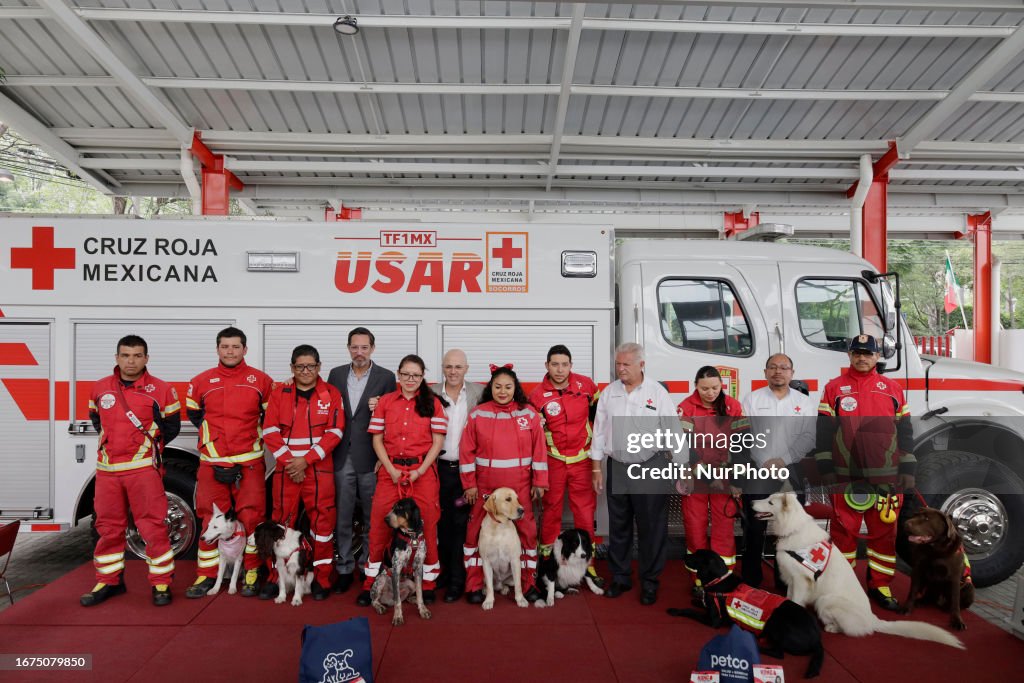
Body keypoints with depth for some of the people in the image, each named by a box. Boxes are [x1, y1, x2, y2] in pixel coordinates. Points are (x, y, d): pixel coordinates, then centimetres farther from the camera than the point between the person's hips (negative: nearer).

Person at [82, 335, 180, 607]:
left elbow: (172, 426, 4)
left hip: (143, 468, -4)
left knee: (153, 527, -3)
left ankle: (161, 583, 7)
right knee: (108, 528, 13)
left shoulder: (161, 390, -3)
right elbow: (96, 419, 23)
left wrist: (149, 444, -2)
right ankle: (109, 582, 28)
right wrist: (112, 442, 12)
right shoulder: (100, 388, 8)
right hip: (107, 469, 4)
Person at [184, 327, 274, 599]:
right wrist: (211, 435, 12)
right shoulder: (201, 382, 6)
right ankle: (207, 575, 19)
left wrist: (258, 436, 5)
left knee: (252, 517, 1)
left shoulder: (261, 380, 2)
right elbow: (193, 413, 19)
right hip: (212, 463, 2)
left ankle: (252, 573, 14)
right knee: (211, 519, 7)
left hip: (249, 462, -1)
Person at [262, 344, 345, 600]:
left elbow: (334, 432, -5)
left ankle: (321, 578, 11)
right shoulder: (279, 394, 6)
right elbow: (270, 432, 1)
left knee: (322, 520, 1)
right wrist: (288, 460, -10)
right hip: (285, 469, 2)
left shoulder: (331, 394, 1)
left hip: (319, 469, -1)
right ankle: (276, 577, 18)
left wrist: (306, 460, -12)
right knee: (282, 520, 6)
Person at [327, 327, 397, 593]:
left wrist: (379, 410, -18)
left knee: (372, 516, 8)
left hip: (370, 457, -2)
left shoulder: (386, 377, -1)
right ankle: (344, 568, 22)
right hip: (342, 457, 2)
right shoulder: (336, 374, 8)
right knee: (343, 516, 9)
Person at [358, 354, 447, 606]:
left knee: (426, 524, 2)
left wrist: (421, 470, -10)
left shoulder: (432, 403, 3)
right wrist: (391, 469, -6)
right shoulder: (385, 402, 6)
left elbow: (437, 441, 0)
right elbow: (377, 439, 5)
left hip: (423, 470, -1)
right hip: (390, 470, 1)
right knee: (379, 524, 2)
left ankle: (429, 580, 17)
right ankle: (371, 580, 17)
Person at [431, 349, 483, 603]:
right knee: (442, 523, 11)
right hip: (439, 468, 2)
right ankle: (445, 570, 28)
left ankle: (458, 579, 14)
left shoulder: (479, 392, 0)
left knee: (462, 524, 2)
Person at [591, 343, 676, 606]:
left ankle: (649, 582, 21)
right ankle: (620, 578, 28)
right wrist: (596, 467, 8)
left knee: (652, 528, 5)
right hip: (617, 468, 4)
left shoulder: (658, 392, -6)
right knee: (618, 527, 13)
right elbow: (599, 430, 9)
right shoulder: (608, 392, 5)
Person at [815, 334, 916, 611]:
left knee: (885, 531, 9)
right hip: (846, 476, -2)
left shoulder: (893, 389, 9)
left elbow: (904, 431, 10)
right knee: (843, 530, 4)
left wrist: (907, 470, 5)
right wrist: (825, 468, -4)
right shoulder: (834, 388, 2)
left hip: (886, 477, 2)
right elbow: (824, 431, 0)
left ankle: (879, 585, 22)